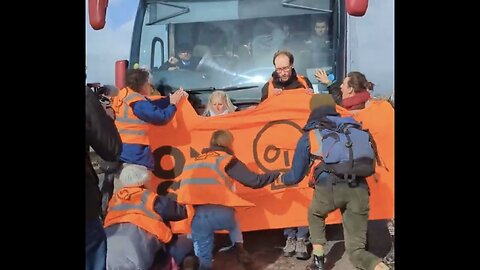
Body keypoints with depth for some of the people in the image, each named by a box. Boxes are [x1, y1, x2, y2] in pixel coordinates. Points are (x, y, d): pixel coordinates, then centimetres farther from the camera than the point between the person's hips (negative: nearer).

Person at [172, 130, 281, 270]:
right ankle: (239, 247, 16)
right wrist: (276, 175, 20)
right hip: (222, 214, -2)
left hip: (198, 218, 2)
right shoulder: (227, 159, 10)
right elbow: (254, 181, 5)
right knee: (233, 222, 35)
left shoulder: (192, 162, 24)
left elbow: (176, 187, 25)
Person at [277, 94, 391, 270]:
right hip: (359, 189, 2)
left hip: (329, 187, -2)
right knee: (356, 250, 13)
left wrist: (282, 179, 44)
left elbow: (296, 176, 23)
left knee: (315, 216, 34)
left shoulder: (308, 136, 19)